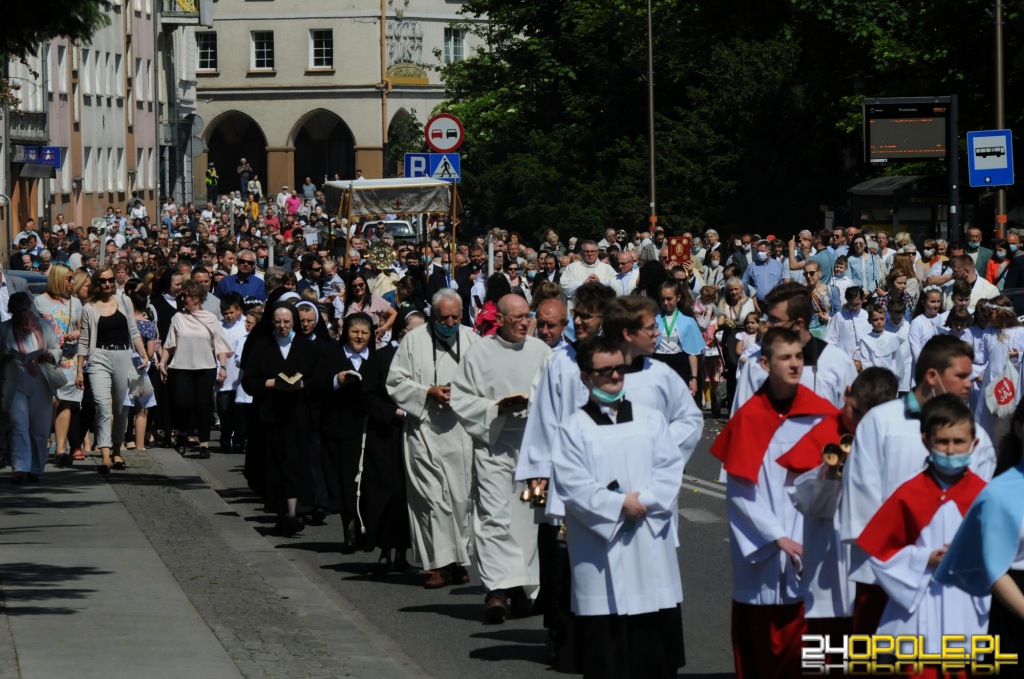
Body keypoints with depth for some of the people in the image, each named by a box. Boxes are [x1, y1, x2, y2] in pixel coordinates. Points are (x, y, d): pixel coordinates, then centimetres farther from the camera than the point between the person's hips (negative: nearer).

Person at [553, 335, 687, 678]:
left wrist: (644, 500, -12)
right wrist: (620, 504, -14)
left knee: (657, 651, 4)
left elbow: (670, 469, 3)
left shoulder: (650, 419, 11)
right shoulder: (574, 429, 1)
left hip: (651, 544, 3)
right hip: (602, 553, -3)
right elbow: (573, 485, -8)